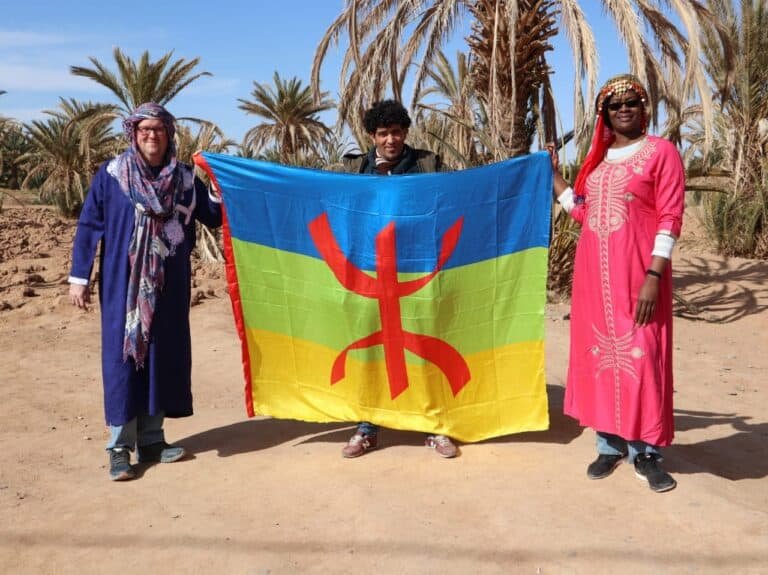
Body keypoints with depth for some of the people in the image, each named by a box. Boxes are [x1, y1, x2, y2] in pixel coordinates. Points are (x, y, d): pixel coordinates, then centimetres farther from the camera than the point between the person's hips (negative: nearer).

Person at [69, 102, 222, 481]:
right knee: (123, 355, -1)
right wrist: (79, 277, -4)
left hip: (168, 286, 3)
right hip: (124, 285, -3)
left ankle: (151, 439, 19)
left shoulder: (184, 178, 6)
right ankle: (120, 446, 7)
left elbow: (214, 217, 4)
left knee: (164, 356, 7)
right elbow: (88, 226, -1)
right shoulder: (110, 175, -2)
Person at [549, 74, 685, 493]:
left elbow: (670, 217, -9)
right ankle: (610, 444, 21)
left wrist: (653, 276, -17)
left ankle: (646, 453, 9)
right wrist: (553, 174, 17)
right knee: (599, 353, 8)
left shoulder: (661, 152, -1)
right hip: (595, 271, 6)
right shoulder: (597, 155, 16)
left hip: (638, 271, -5)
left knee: (641, 355, -4)